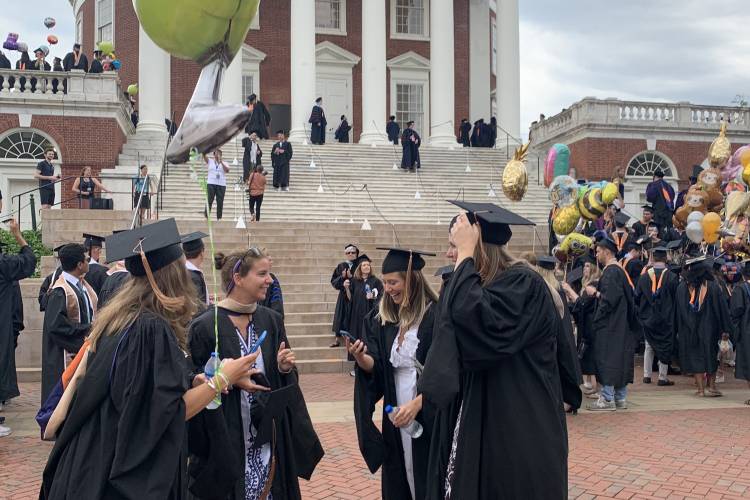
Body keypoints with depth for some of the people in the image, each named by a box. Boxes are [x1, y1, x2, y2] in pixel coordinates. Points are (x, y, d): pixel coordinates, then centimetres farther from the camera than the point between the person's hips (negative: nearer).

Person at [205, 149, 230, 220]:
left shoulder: (224, 163, 11)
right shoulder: (210, 161, 11)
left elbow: (227, 170, -7)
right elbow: (204, 156, -5)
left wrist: (221, 162, -13)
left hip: (221, 184, 1)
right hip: (211, 183, -1)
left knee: (220, 202, -1)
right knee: (209, 200, -7)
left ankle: (219, 217, 3)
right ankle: (207, 216, -3)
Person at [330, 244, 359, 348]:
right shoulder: (341, 266, 8)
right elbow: (333, 281, 5)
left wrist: (351, 277, -17)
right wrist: (342, 277, -13)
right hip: (343, 296, 3)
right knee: (340, 317, 2)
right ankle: (337, 340, 8)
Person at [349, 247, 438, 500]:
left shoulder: (436, 317, -13)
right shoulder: (384, 319, 5)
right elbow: (376, 368, 4)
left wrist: (416, 403, -21)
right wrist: (361, 358, -16)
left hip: (429, 417, -5)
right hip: (395, 415, 5)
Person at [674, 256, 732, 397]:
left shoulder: (682, 287, -6)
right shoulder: (712, 287, -10)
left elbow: (677, 310, 1)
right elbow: (722, 309, -6)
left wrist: (677, 330, 10)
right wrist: (726, 328, 2)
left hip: (689, 330, 1)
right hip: (709, 328, -1)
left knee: (695, 357, 6)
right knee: (710, 356, 13)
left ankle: (701, 388, 5)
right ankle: (711, 386, 15)